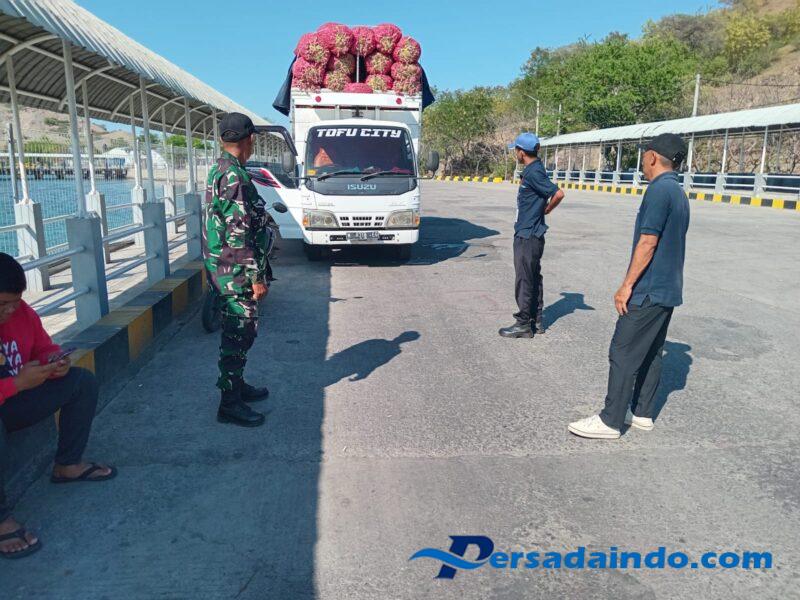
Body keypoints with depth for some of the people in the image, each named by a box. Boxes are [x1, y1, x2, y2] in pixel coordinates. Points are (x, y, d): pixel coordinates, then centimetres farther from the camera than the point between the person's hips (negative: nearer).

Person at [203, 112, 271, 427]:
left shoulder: (218, 170, 13)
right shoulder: (235, 175, -19)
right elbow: (239, 232, -23)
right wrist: (256, 276, -20)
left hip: (223, 267, 10)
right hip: (236, 271, -10)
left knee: (241, 330, 19)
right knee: (238, 334, -2)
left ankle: (236, 385, 33)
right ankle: (230, 404, 7)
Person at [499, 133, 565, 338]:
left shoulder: (533, 172, -18)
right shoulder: (533, 169, 12)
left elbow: (558, 194, -23)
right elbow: (545, 194, 22)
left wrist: (546, 210, -8)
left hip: (527, 236, -10)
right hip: (529, 234, 10)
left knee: (524, 279, -3)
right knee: (533, 278, 15)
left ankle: (523, 324, 5)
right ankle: (536, 321, 23)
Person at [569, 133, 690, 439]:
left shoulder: (659, 190, -16)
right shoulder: (679, 194, 14)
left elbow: (648, 243, -21)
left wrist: (627, 285, -16)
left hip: (648, 291, -10)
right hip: (668, 290, 10)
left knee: (623, 354, -4)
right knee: (651, 354, 15)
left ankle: (610, 420, 2)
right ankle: (642, 413, 24)